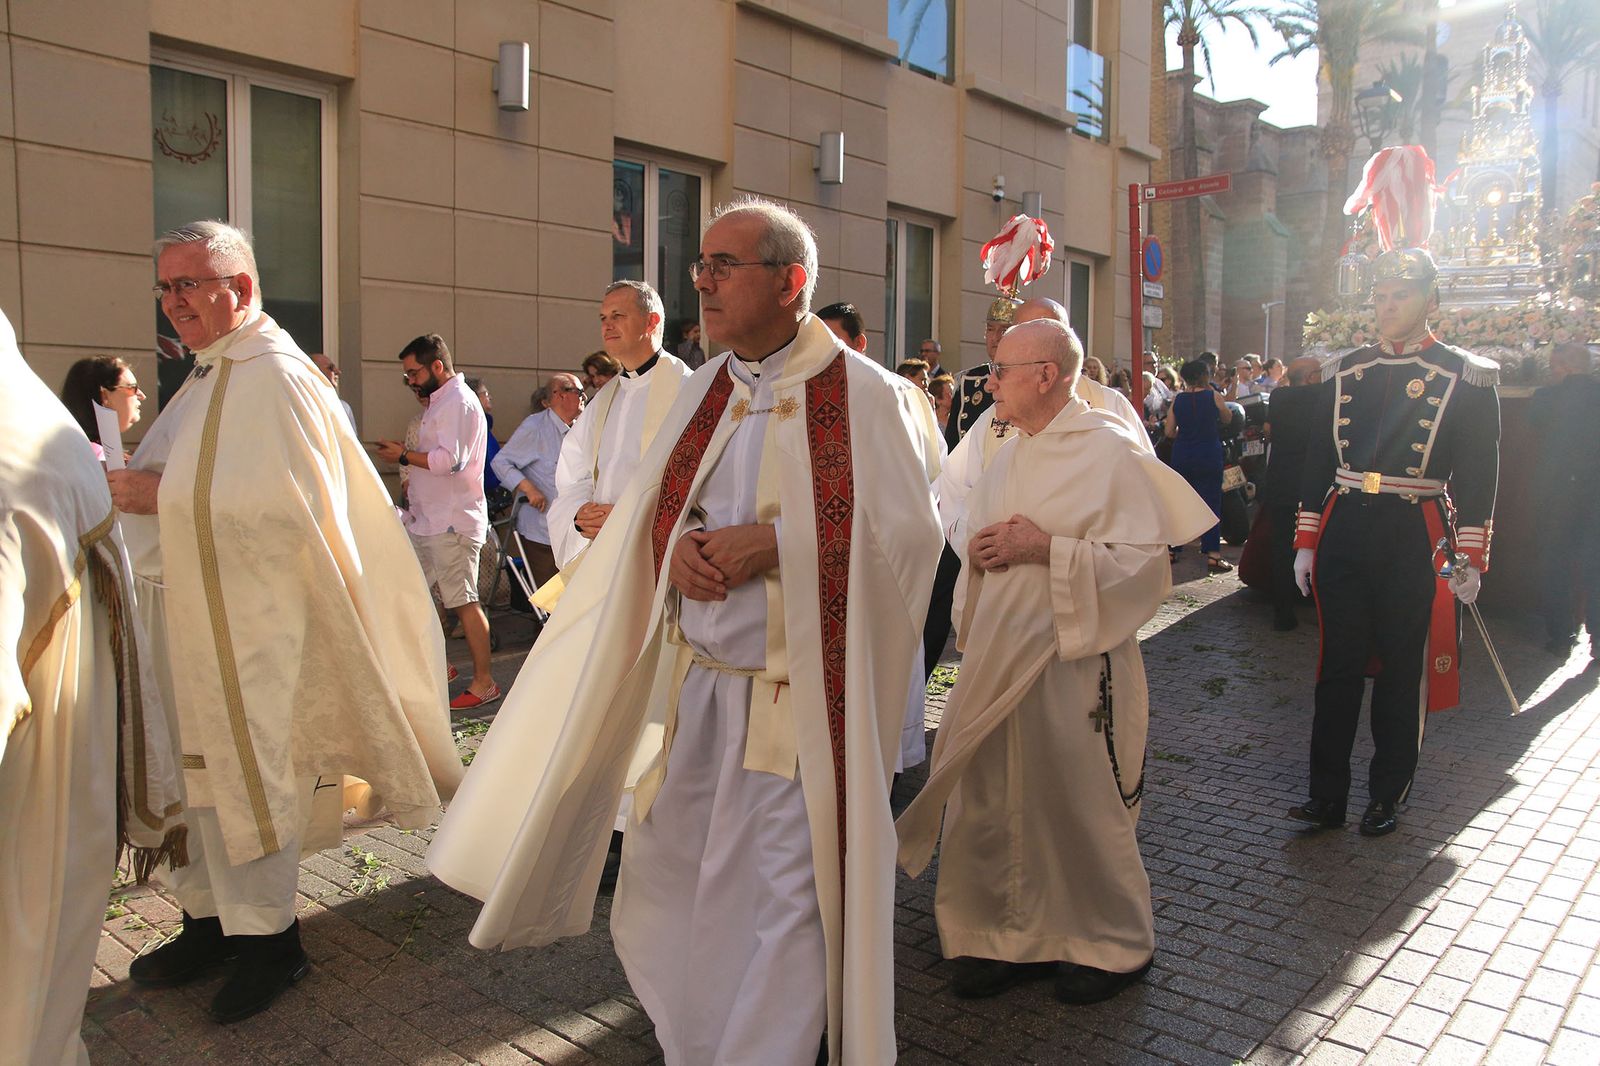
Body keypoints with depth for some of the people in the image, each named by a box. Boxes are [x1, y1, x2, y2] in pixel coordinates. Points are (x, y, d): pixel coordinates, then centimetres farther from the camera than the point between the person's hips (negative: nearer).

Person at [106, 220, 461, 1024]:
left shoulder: (275, 378, -13)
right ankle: (212, 919, 28)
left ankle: (268, 939, 16)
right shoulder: (211, 375, 16)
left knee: (246, 768, 1)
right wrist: (134, 484, 4)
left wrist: (162, 497, -19)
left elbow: (288, 501, -22)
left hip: (247, 618, -9)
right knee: (200, 764, 14)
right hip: (185, 606, 9)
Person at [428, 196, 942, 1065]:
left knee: (776, 897, 4)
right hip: (694, 688, 6)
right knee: (667, 875, 17)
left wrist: (773, 545, -21)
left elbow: (904, 537, -14)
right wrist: (677, 547, -10)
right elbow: (649, 510, 13)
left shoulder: (865, 396, -9)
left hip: (795, 700, -6)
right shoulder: (705, 388, 9)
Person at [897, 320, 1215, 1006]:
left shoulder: (1111, 452, -10)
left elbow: (1147, 562, -15)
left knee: (1080, 806, 5)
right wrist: (980, 550, 0)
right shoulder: (1009, 456, 14)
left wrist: (1045, 548, -20)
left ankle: (1115, 943, 26)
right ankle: (1016, 936, 26)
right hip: (999, 659, 7)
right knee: (992, 801, 9)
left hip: (1073, 662, -7)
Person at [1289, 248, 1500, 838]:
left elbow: (1478, 475, -3)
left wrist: (1470, 558, -8)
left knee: (1402, 671, 8)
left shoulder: (1466, 378, -1)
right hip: (1343, 535, 3)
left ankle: (1388, 797, 22)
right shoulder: (1344, 373, 9)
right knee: (1338, 667, 6)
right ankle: (1327, 795, 15)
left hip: (1415, 542, -3)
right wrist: (1306, 541, 6)